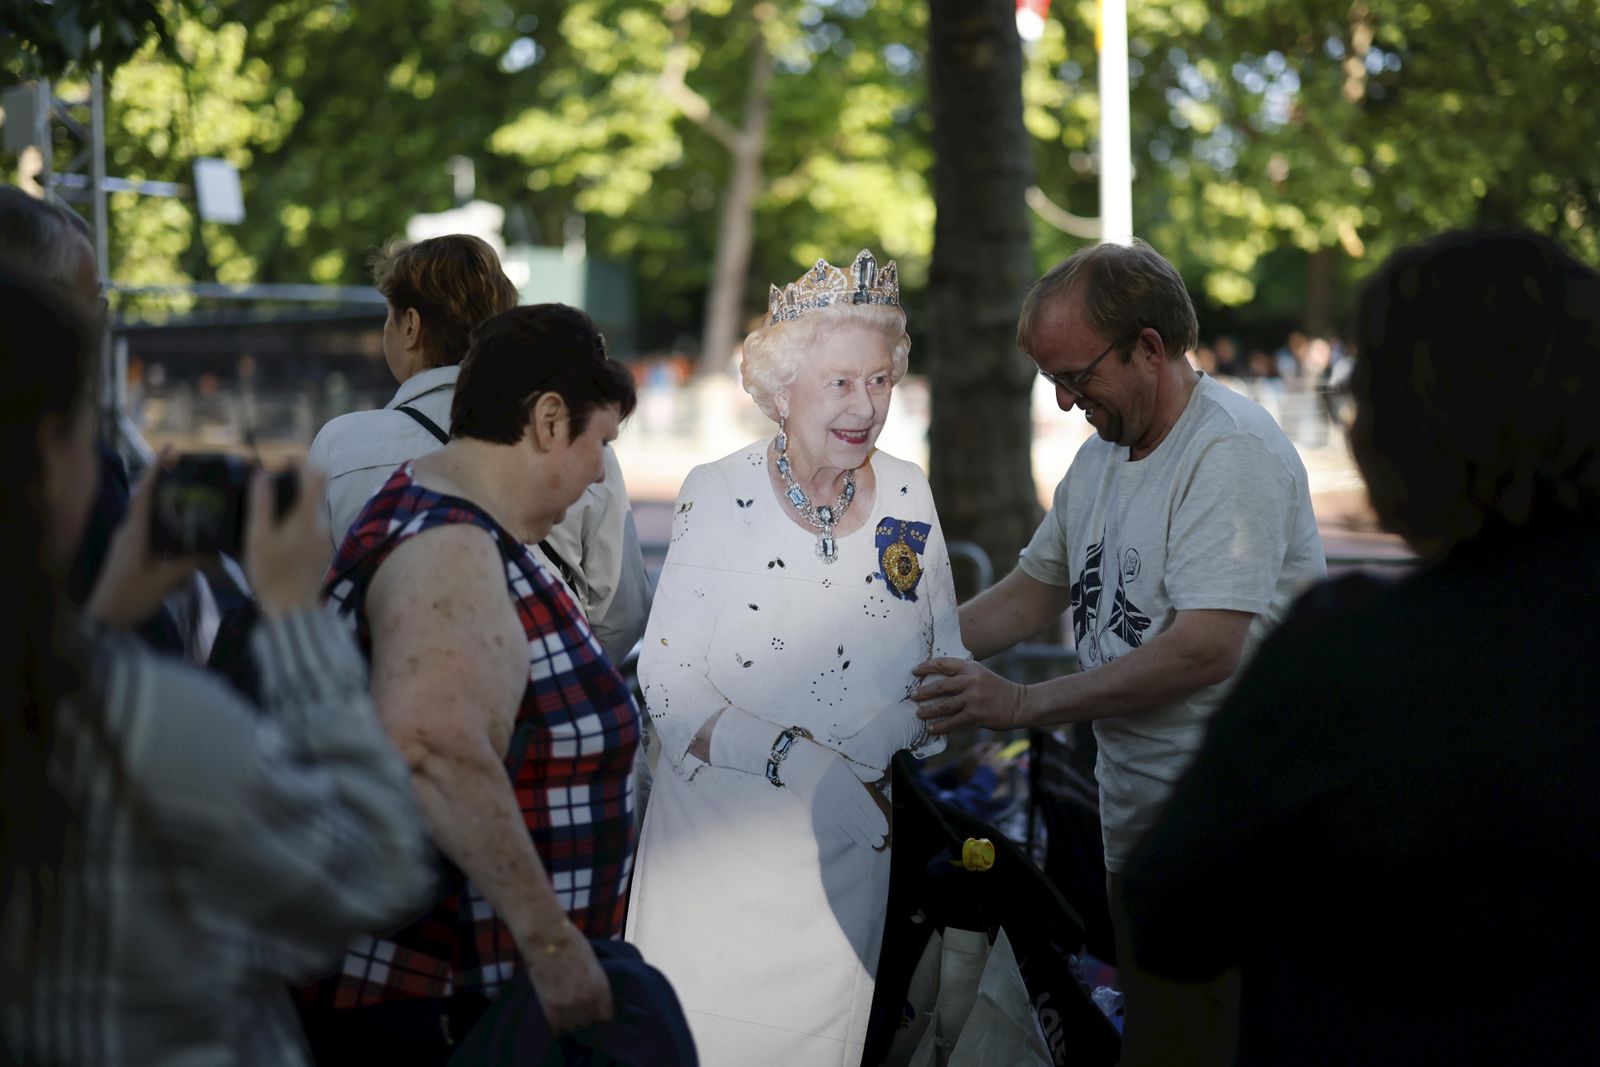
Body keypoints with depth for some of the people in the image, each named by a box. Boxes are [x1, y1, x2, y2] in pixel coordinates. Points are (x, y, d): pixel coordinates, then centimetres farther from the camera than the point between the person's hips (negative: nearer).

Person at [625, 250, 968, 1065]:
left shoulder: (908, 499, 3)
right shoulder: (718, 497, -6)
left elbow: (945, 665, 13)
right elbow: (667, 683, -10)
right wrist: (798, 760, -19)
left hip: (851, 850, 3)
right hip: (718, 843, -3)